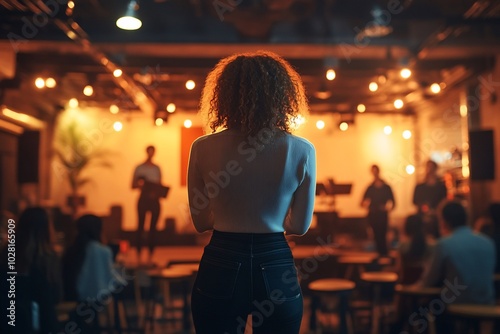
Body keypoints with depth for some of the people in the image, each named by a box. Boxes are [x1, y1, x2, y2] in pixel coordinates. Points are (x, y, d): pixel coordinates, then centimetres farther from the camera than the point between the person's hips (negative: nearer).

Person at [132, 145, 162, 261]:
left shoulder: (157, 168, 13)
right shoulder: (139, 168, 3)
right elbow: (133, 185, 2)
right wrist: (138, 184, -19)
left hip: (155, 200, 3)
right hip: (143, 199, -3)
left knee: (153, 227, 2)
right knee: (141, 226, -5)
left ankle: (150, 256, 7)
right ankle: (139, 256, 0)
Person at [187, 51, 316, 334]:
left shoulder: (203, 148, -8)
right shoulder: (302, 151, -9)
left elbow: (201, 222, 4)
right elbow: (300, 226, 2)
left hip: (220, 269, 0)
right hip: (276, 272, 0)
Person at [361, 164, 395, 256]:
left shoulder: (386, 187, 4)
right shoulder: (370, 188, 9)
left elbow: (392, 202, 2)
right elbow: (364, 202, 4)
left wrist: (388, 208, -17)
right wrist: (365, 204, -18)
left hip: (382, 216, -2)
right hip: (372, 216, 2)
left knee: (382, 236, -7)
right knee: (377, 236, 2)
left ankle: (384, 254, 0)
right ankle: (380, 254, 9)